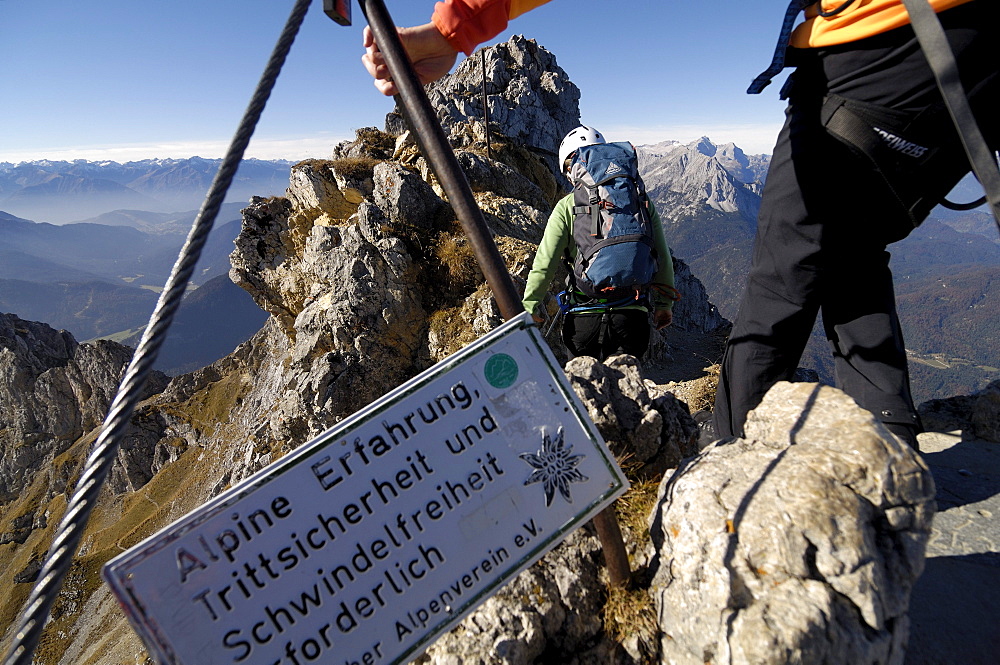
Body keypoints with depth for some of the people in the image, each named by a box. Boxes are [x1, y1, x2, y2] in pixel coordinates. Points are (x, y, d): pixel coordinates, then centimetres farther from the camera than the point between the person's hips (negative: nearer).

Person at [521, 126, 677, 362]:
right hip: (632, 315, 2)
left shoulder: (567, 206, -2)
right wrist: (664, 303, 21)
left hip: (584, 317, -2)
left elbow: (545, 262, -6)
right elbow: (662, 258, 9)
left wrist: (529, 305, 6)